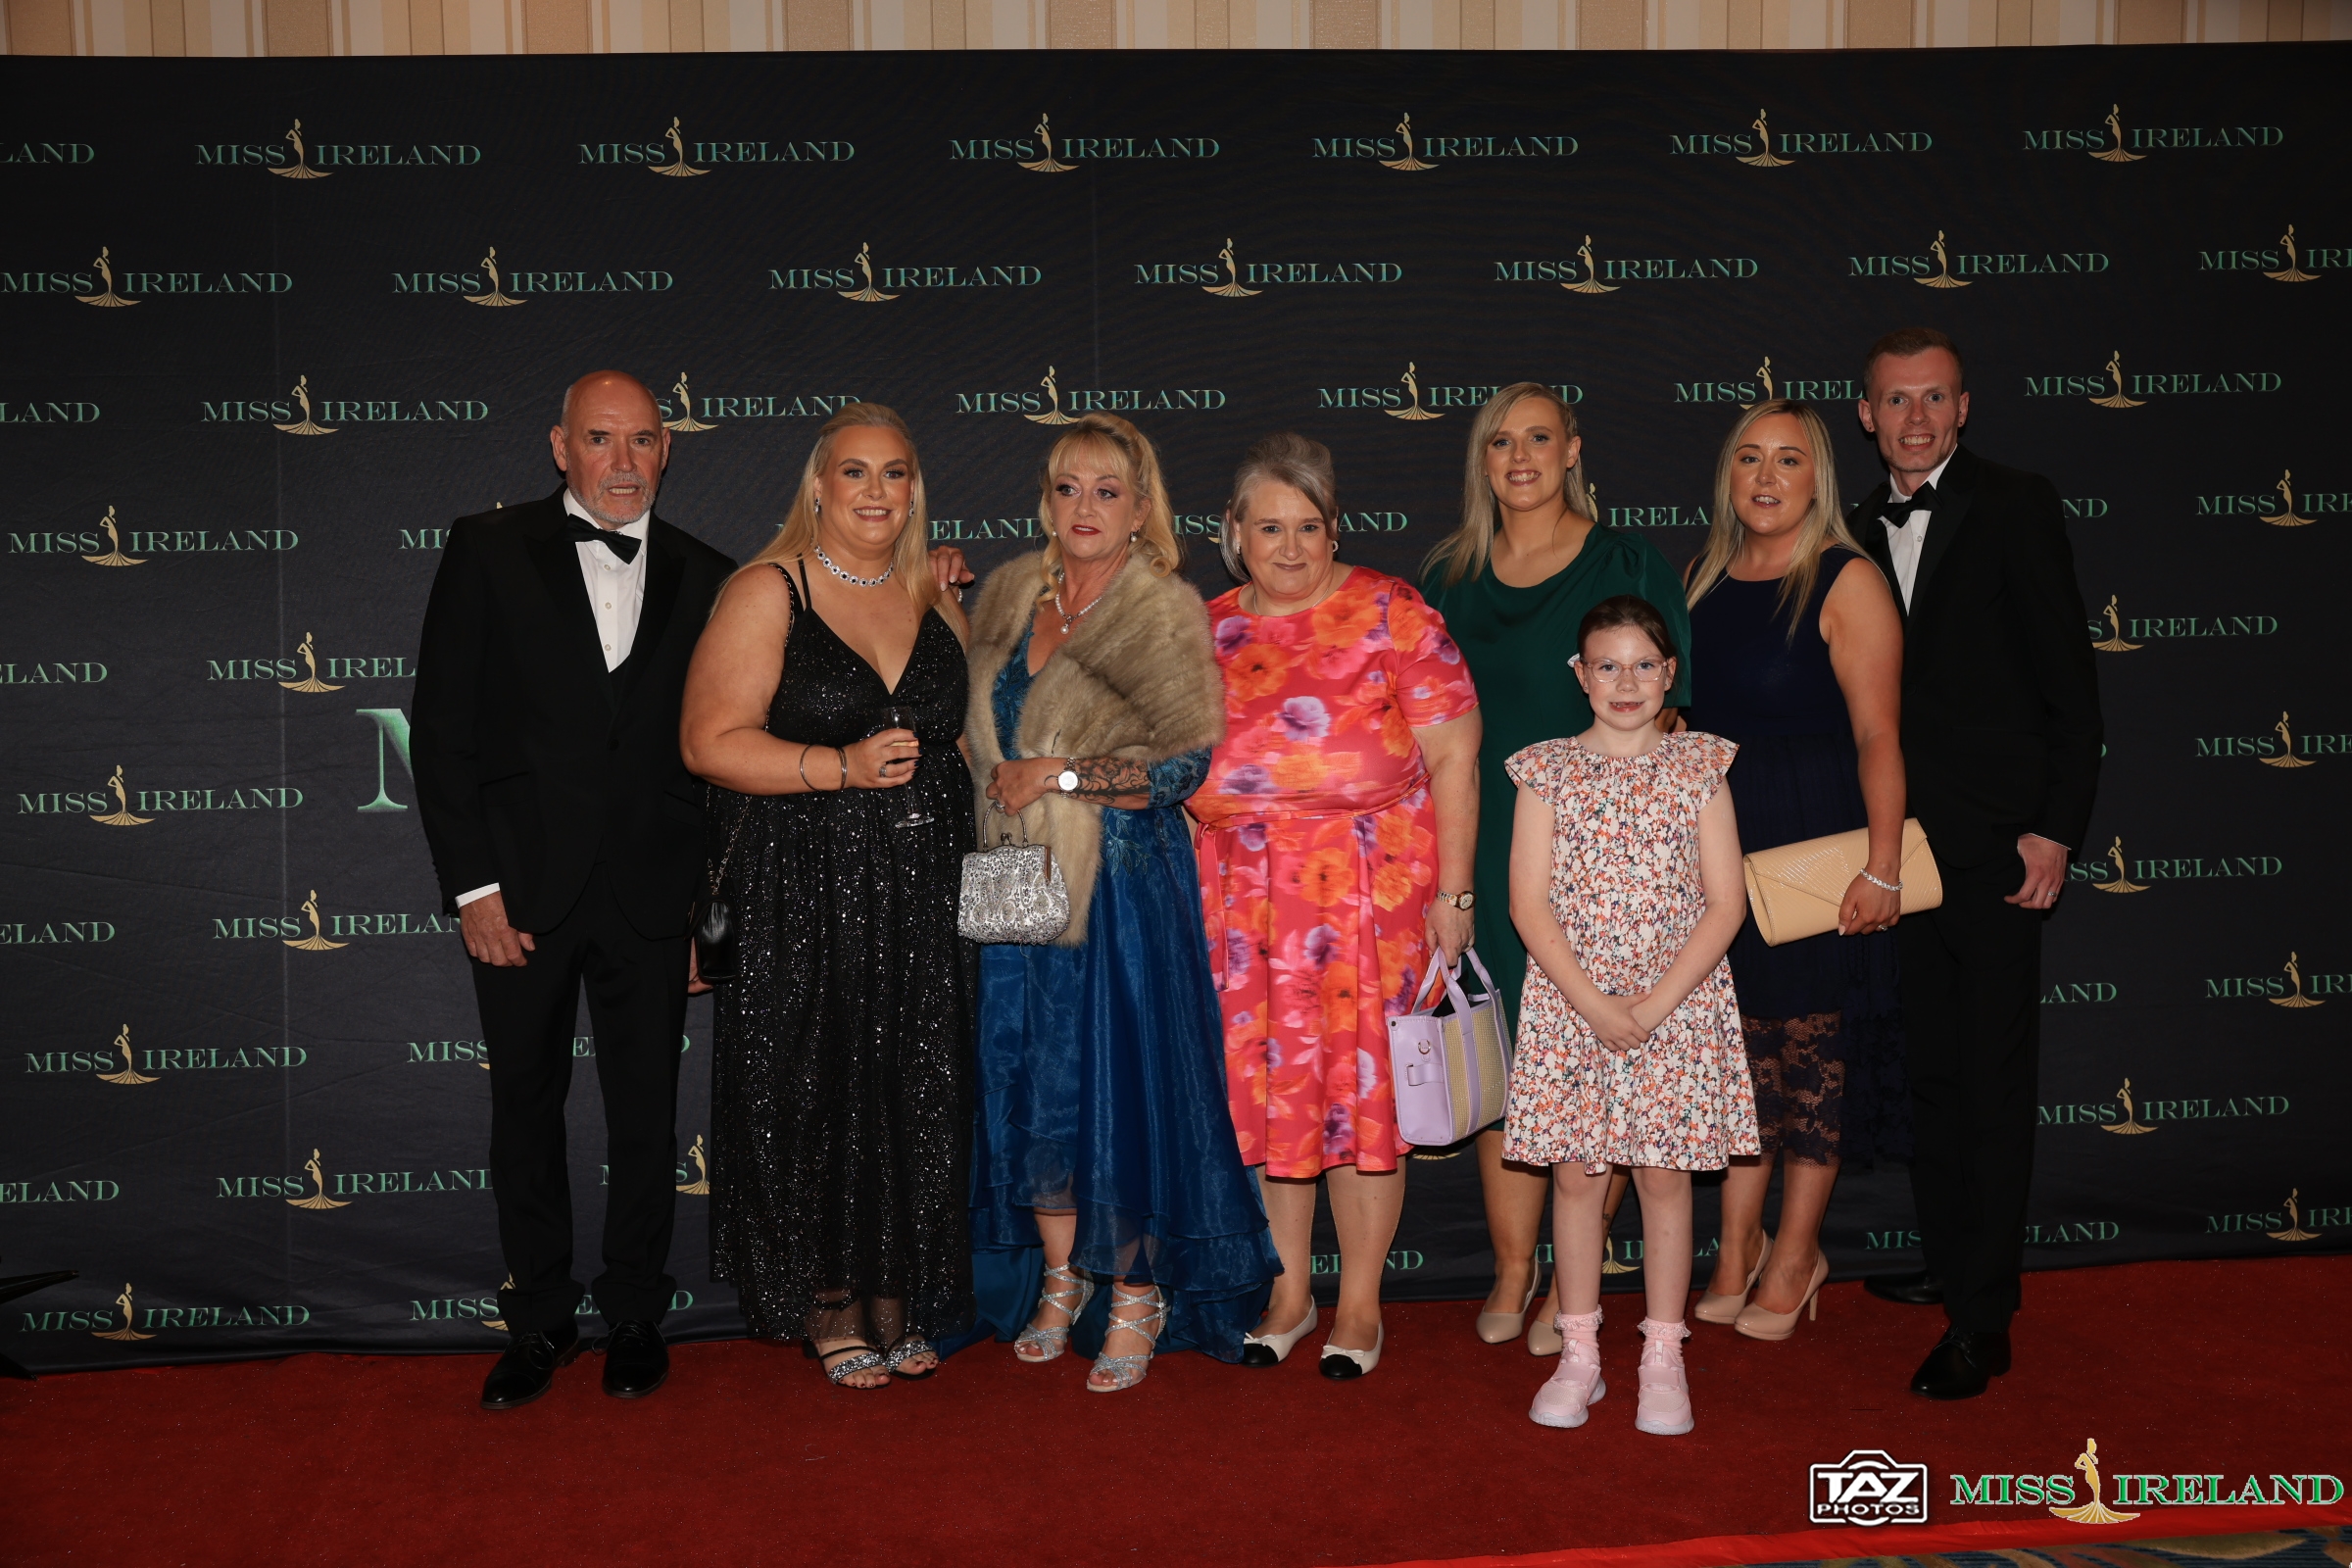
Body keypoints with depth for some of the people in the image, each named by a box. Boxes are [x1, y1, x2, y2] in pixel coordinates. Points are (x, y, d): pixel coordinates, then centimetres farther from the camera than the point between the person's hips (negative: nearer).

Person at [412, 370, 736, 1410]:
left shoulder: (703, 578, 6)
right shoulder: (489, 552, 0)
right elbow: (441, 728, -3)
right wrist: (472, 885, -8)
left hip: (652, 895, 1)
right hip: (522, 888, -1)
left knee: (646, 1112, 8)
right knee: (525, 1108, 9)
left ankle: (635, 1317, 25)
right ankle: (539, 1321, 25)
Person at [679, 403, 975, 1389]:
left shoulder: (938, 607, 12)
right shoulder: (768, 594, -4)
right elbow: (711, 742, -12)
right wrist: (842, 767, -20)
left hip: (917, 899, 5)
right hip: (801, 899, -4)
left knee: (913, 1097, 7)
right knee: (812, 1098, 2)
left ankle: (897, 1299, 24)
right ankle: (826, 1306, 20)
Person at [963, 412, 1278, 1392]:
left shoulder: (1169, 613, -7)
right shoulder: (1008, 596, 9)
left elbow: (1185, 760, -13)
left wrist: (1059, 775, -14)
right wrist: (997, 783, 4)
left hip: (1124, 880, -5)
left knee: (1125, 1077, -2)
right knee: (1024, 1073, 8)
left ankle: (1138, 1294, 15)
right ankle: (1059, 1279, 25)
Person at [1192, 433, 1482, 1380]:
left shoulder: (1391, 612, -2)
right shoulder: (1206, 631, 9)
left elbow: (1453, 757, -5)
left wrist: (1452, 893, -10)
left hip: (1371, 882, -3)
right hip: (1244, 893, 4)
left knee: (1362, 1080, 1)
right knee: (1270, 1080, 8)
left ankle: (1361, 1301, 16)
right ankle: (1289, 1290, 24)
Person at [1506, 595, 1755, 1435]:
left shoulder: (1698, 766, 1)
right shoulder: (1548, 770, 1)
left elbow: (1726, 901, -3)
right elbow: (1529, 902, -4)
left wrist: (1659, 1001, -12)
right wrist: (1592, 1001, -13)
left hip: (1678, 1002, 0)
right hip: (1570, 1003, 0)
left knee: (1666, 1174, 6)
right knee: (1575, 1173, 6)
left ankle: (1663, 1359, 19)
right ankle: (1579, 1354, 20)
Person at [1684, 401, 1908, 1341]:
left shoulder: (1848, 581, -8)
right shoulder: (1705, 578, 9)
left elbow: (1878, 736, -13)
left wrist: (1882, 868, -18)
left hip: (1816, 843, -5)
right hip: (1715, 841, 5)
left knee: (1812, 1045, 5)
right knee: (1741, 1044, 10)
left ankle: (1794, 1255, 19)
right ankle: (1738, 1245, 23)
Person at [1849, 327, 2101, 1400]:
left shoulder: (2016, 507, -5)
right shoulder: (1862, 527, 11)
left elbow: (2069, 684, -8)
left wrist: (2054, 829, -13)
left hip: (1995, 840, -6)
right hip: (1904, 839, 6)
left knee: (1992, 1077, -2)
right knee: (1931, 1064, 14)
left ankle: (1981, 1320, 4)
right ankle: (1950, 1260, 29)